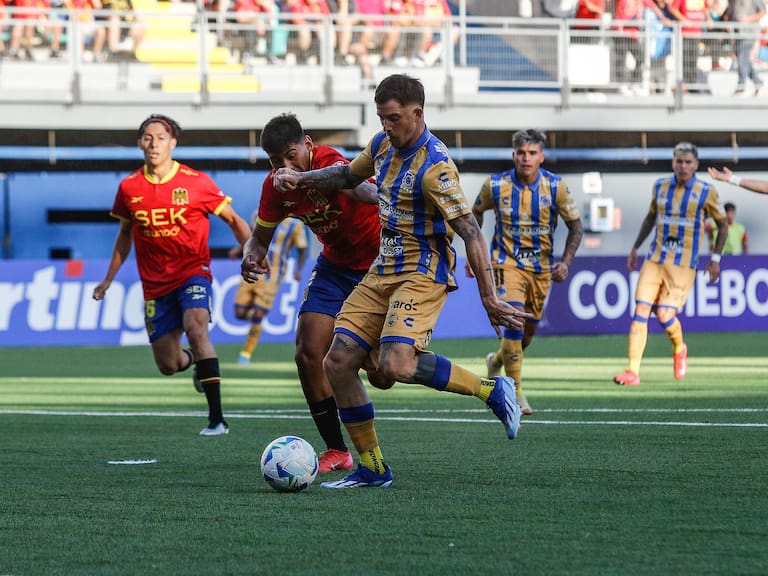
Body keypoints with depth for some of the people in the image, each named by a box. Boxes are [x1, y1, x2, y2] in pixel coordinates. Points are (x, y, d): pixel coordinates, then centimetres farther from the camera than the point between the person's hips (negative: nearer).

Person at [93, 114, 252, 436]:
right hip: (155, 282, 3)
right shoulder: (129, 188, 2)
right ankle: (194, 361, 45)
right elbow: (125, 234, 17)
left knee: (195, 326, -31)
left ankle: (216, 418, -29)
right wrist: (109, 279, 20)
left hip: (192, 271, -3)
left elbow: (232, 219, 1)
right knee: (167, 365, 3)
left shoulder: (196, 182, -7)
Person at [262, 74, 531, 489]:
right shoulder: (384, 145, 7)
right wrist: (301, 179, 11)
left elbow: (471, 233, -22)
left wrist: (489, 300, -27)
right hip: (382, 271, 8)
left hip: (422, 273, -8)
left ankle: (492, 390, -10)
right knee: (338, 363, -2)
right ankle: (372, 469, 8)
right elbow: (348, 175, 29)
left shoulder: (434, 167, -19)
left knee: (395, 366, -29)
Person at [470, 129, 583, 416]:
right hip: (507, 262, -3)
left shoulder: (555, 186, -9)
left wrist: (565, 261, -14)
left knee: (529, 331, 12)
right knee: (514, 323, -20)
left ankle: (496, 361, 44)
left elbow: (575, 226, -1)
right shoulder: (496, 185, -10)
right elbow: (476, 213, 9)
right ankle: (515, 392, -14)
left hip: (541, 267, 3)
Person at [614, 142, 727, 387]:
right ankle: (633, 372, -8)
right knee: (640, 311, -8)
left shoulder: (706, 192, -3)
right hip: (655, 258, 4)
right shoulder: (660, 186, 7)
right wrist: (635, 247, 22)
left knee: (665, 315, -11)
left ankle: (679, 349, 23)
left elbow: (722, 224, 7)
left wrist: (715, 258, 1)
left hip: (683, 264, -4)